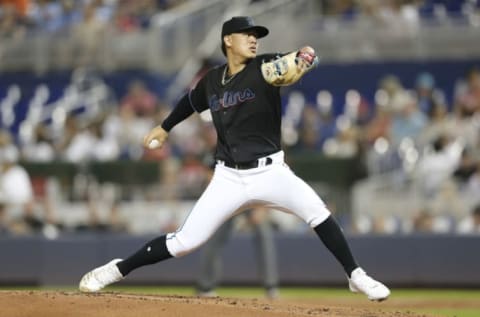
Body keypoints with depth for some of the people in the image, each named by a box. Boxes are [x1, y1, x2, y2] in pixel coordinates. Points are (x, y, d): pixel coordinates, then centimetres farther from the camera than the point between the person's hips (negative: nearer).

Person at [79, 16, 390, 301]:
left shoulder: (266, 69, -6)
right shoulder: (212, 80, 4)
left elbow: (304, 59, -23)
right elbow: (192, 101, 27)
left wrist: (303, 58, -46)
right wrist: (165, 127, 38)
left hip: (270, 172, -1)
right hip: (229, 178, 1)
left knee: (317, 212, -23)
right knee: (186, 241, -4)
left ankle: (356, 276, -8)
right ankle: (116, 270, 12)